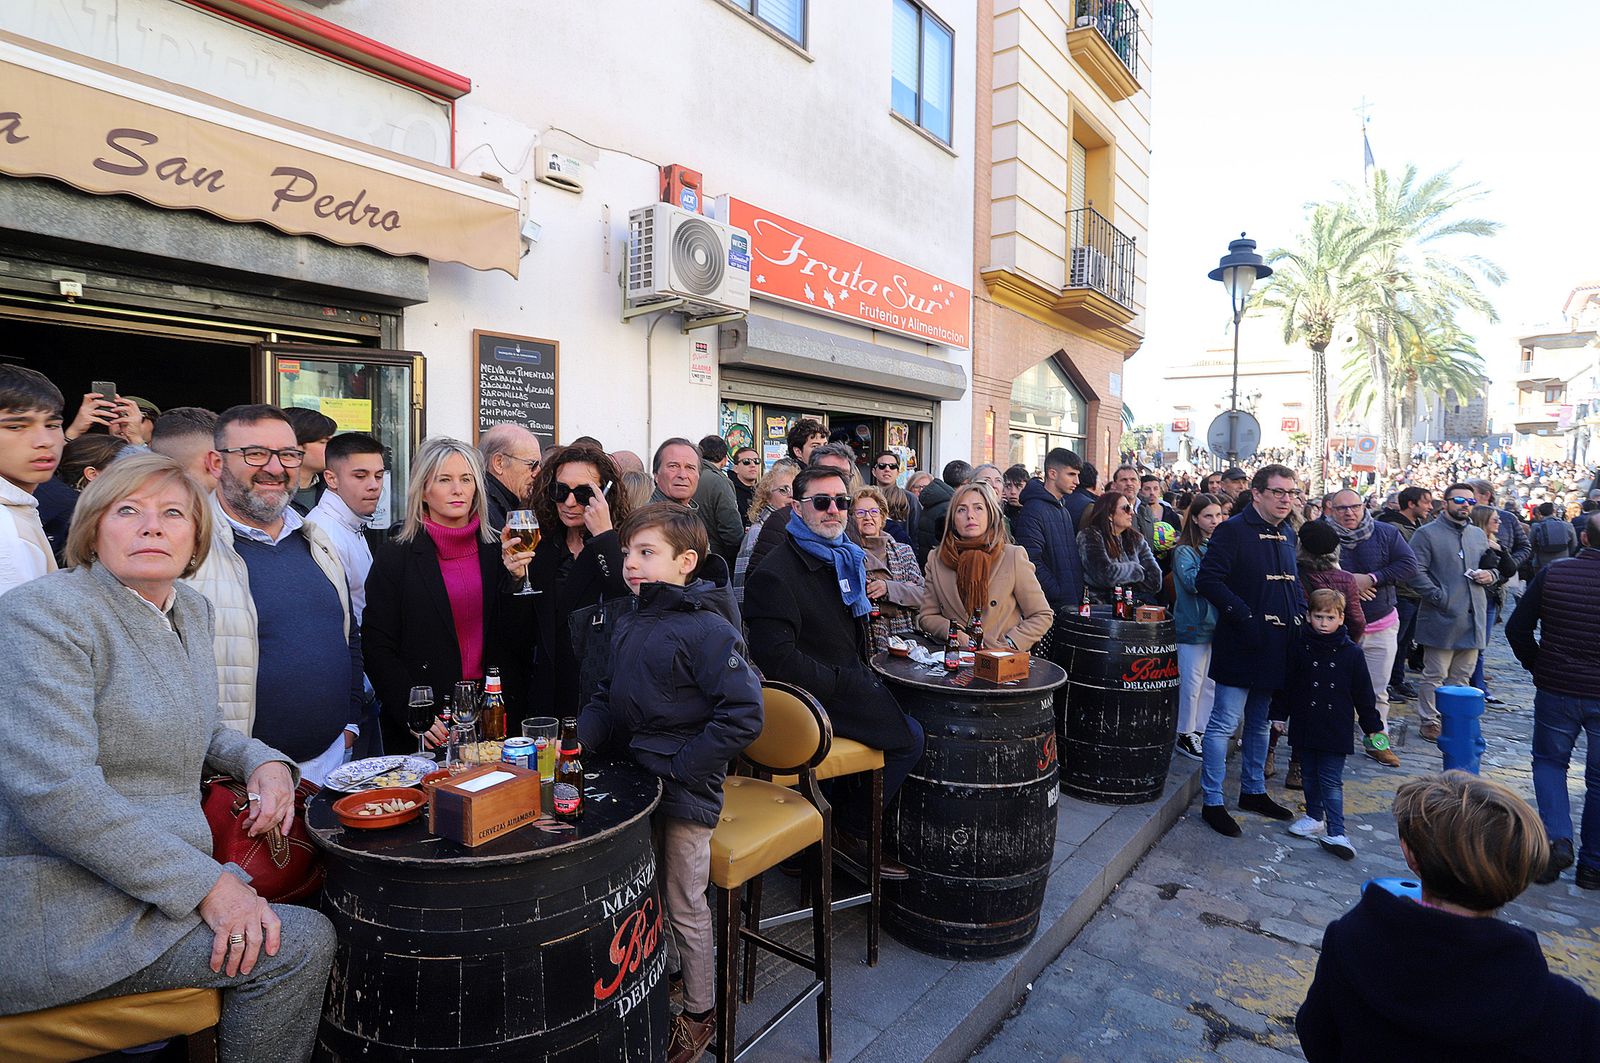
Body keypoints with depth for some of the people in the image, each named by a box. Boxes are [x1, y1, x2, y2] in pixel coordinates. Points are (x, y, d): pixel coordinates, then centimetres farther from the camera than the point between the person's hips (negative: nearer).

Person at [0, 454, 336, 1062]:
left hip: (159, 882, 8)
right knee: (298, 944, -16)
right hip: (55, 910, -8)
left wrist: (262, 761, 0)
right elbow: (53, 790, -26)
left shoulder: (191, 610, 8)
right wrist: (204, 883, -25)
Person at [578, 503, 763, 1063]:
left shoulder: (708, 628, -21)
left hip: (686, 791, -7)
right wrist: (582, 737, -2)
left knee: (684, 906, 10)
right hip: (634, 782, 7)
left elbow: (743, 714, -24)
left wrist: (680, 765, -22)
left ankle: (698, 1015, 33)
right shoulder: (628, 625, 5)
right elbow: (608, 696, 16)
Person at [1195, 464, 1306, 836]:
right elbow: (1208, 579, -20)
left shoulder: (1286, 533, 14)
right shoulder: (1233, 530, -12)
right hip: (1241, 645, -8)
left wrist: (1301, 613, 7)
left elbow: (1292, 581, 24)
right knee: (1224, 723, -4)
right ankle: (1213, 802, 6)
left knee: (1260, 723, 19)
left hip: (1278, 645, 8)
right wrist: (1245, 617, -23)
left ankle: (1253, 791, 34)